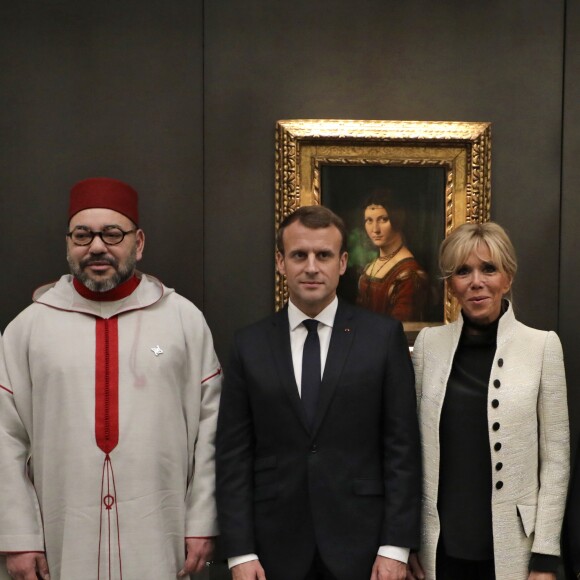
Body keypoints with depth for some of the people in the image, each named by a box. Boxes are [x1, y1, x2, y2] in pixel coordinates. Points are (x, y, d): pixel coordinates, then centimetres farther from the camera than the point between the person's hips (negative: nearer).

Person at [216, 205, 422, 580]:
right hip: (276, 547, 1)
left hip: (361, 543, -1)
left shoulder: (383, 336, -1)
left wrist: (396, 546, -7)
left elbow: (402, 447, -3)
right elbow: (234, 454, 1)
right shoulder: (250, 345, 2)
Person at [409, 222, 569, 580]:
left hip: (511, 545, -2)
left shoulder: (542, 345, -6)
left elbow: (555, 458, -5)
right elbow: (412, 445, 5)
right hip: (441, 544, 2)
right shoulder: (429, 342, 1)